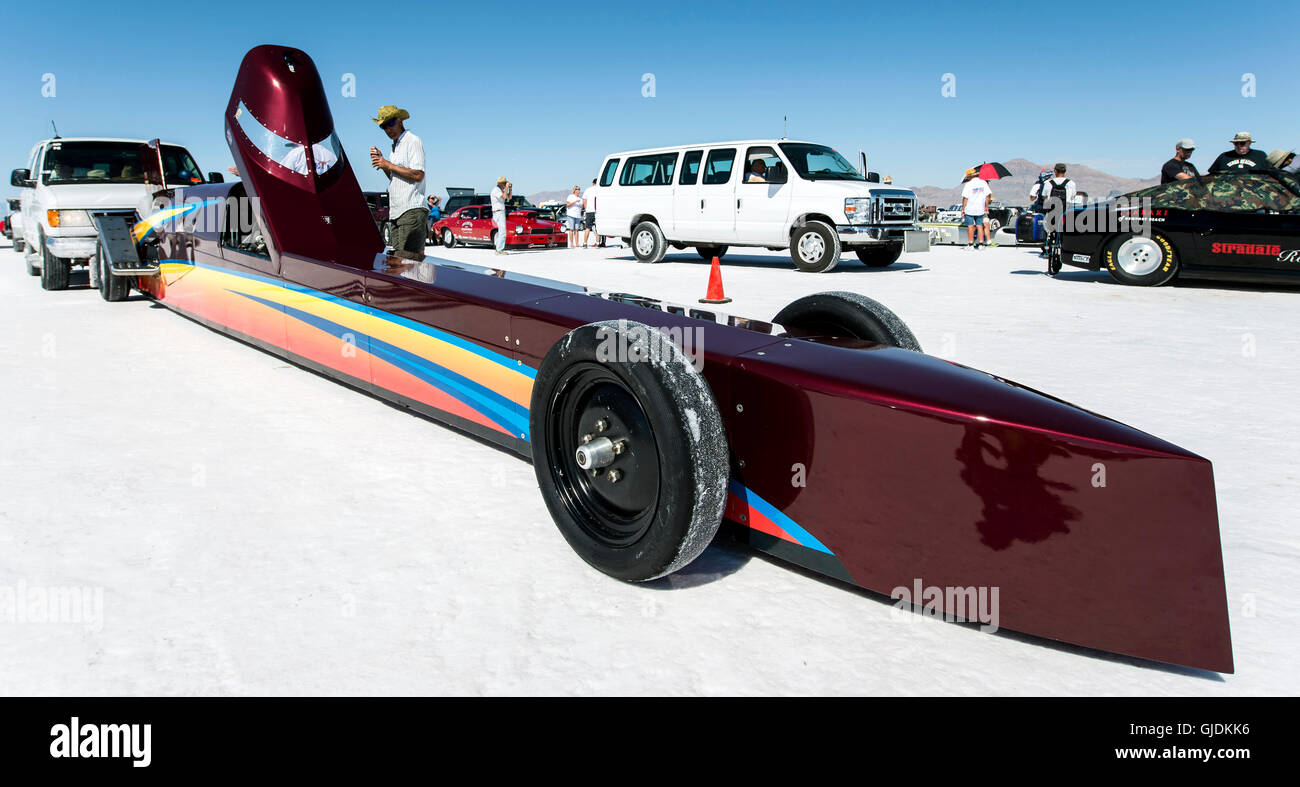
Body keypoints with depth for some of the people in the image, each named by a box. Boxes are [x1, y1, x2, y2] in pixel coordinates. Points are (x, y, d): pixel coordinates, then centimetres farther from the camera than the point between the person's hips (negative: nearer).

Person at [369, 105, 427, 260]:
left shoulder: (413, 141, -3)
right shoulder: (395, 147, 25)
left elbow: (418, 175, -14)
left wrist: (389, 165, -9)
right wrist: (381, 161, 12)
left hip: (412, 209, -9)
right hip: (397, 212, 9)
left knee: (410, 259, -16)